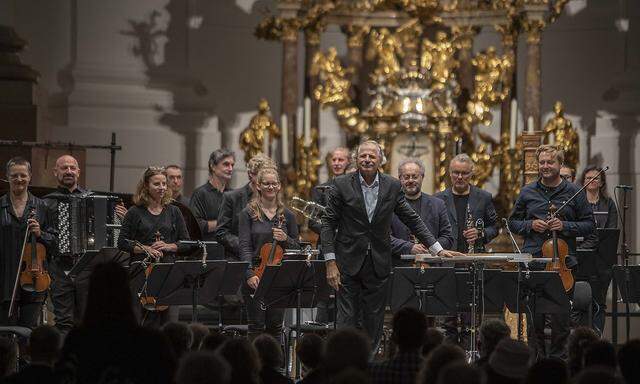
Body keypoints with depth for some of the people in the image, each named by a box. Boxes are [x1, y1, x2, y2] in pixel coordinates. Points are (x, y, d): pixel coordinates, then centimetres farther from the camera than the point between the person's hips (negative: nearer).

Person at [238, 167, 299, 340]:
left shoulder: (287, 215, 8)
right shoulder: (248, 214, 0)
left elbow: (297, 248, 12)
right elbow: (245, 247, -7)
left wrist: (285, 239, -10)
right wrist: (250, 274, -20)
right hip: (255, 277, -2)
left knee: (275, 326, 4)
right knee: (257, 326, -2)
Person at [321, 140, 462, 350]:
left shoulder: (392, 186, 3)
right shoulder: (342, 185, -3)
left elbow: (412, 220, 9)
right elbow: (329, 224, -2)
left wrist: (438, 249, 5)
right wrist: (330, 262, -10)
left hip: (379, 264, 2)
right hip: (349, 263, -2)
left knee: (374, 323, 5)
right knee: (347, 320, -3)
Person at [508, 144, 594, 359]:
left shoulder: (574, 193, 5)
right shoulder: (527, 192, 10)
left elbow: (588, 225, 6)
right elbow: (513, 223, 16)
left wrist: (565, 226, -10)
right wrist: (530, 225, -3)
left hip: (563, 262, -1)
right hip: (532, 261, 1)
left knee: (561, 317, 1)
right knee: (533, 316, 3)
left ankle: (558, 357, 11)